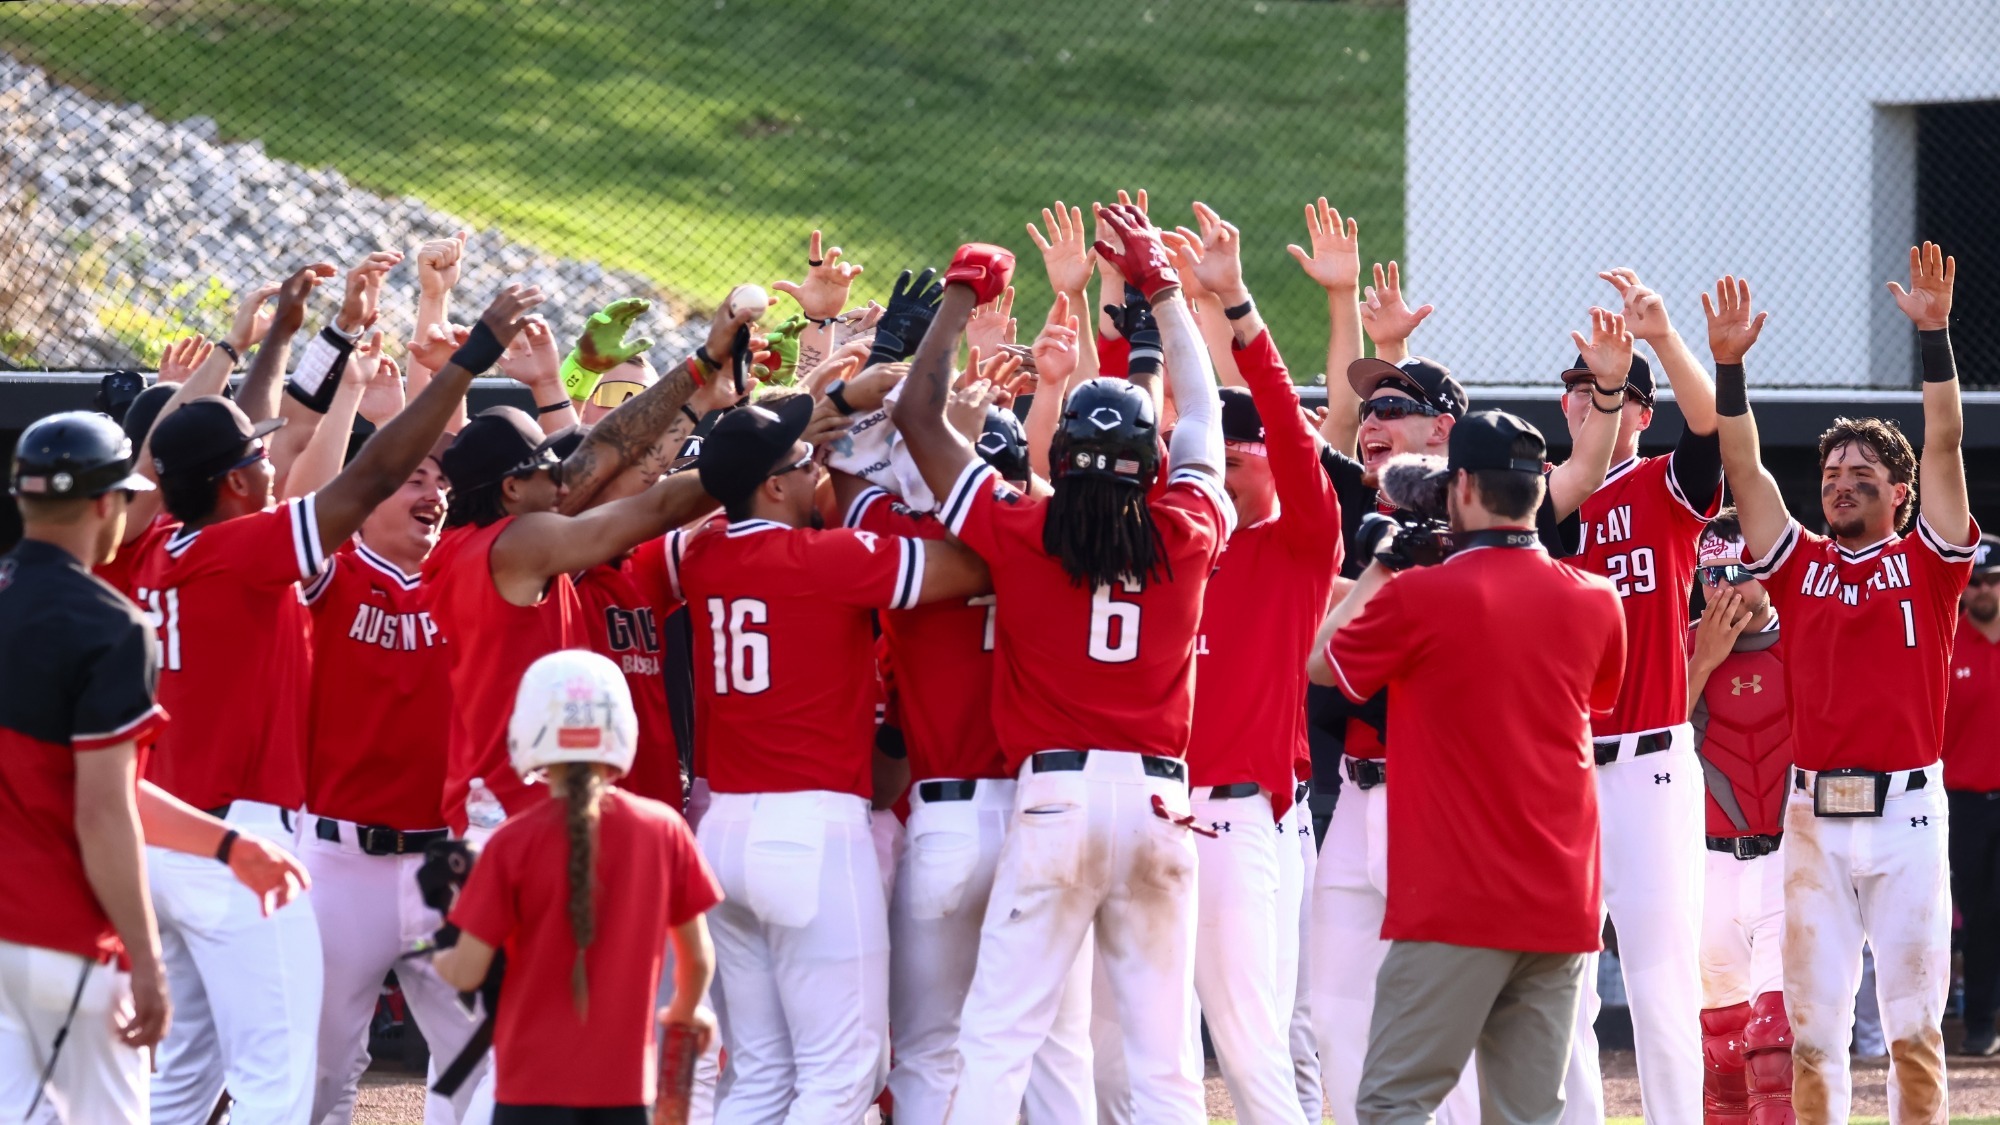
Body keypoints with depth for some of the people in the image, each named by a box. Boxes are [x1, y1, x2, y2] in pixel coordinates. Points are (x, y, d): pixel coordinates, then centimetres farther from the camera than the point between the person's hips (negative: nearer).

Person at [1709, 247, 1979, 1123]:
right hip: (1815, 812, 2)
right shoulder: (1799, 565, 11)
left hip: (1906, 812, -2)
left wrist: (1934, 332, -11)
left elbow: (1944, 444, -3)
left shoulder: (1926, 563, 6)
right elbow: (1742, 463, 6)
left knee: (1912, 1021, 1)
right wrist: (1728, 363, -4)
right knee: (1813, 1020, 3)